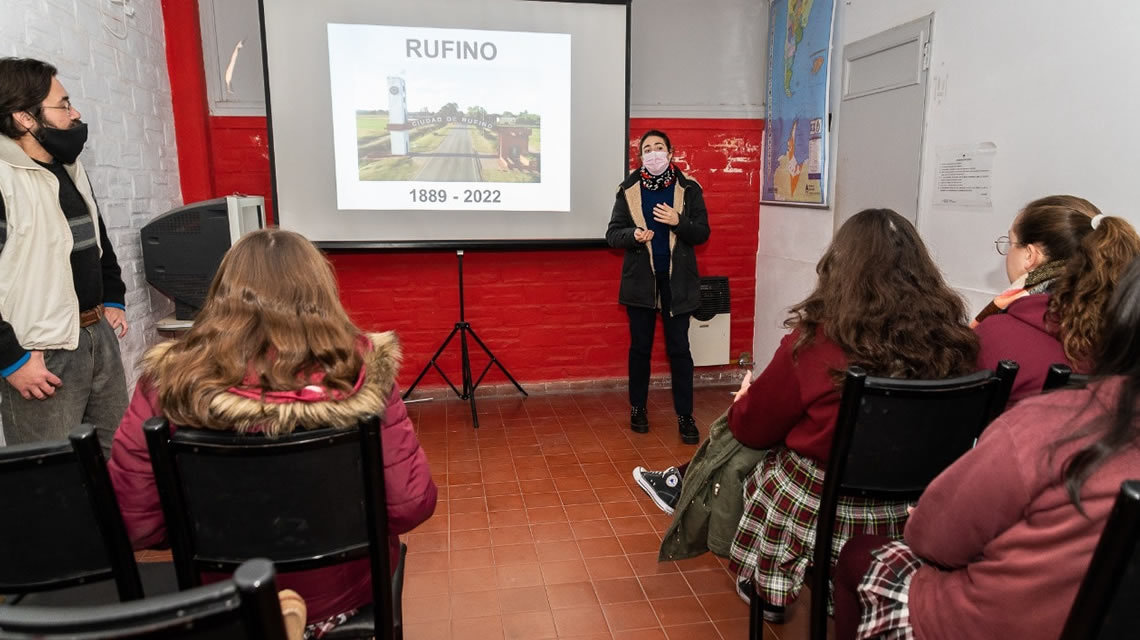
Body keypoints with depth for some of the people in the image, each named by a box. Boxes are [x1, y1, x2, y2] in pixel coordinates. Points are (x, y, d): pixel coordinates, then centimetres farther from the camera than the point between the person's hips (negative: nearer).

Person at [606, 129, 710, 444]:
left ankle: (685, 415, 11)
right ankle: (638, 408, 25)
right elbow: (612, 234, 0)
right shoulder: (628, 190, 0)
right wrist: (633, 235, -21)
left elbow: (702, 233, -2)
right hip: (640, 280, 1)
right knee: (640, 347, 10)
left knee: (679, 348, 2)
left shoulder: (689, 189, -1)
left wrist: (679, 222, -20)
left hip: (677, 280, -1)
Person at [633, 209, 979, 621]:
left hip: (821, 509, -4)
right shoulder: (953, 337, -11)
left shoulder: (818, 337, -21)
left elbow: (753, 427, -9)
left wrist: (744, 398, 13)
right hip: (905, 512, 5)